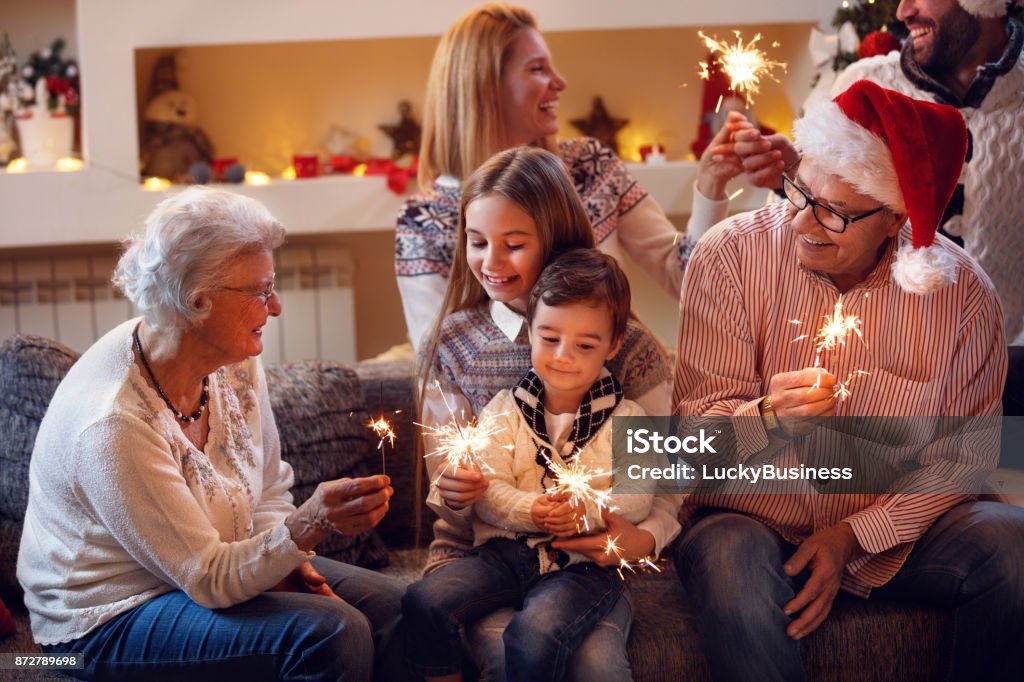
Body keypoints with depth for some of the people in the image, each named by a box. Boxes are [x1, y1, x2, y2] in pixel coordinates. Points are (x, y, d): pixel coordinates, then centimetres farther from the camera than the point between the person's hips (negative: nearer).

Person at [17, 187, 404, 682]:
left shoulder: (235, 363, -6)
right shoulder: (115, 422, -31)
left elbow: (270, 489, 8)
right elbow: (210, 580, -27)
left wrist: (282, 558, -12)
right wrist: (309, 527, -42)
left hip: (204, 567, 8)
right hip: (112, 617, -8)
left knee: (386, 603, -6)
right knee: (333, 634, -24)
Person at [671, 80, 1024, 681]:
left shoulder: (962, 291, -6)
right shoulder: (731, 255, -9)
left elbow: (966, 454, -1)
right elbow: (695, 422, -8)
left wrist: (854, 537, -13)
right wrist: (766, 417, -31)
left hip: (892, 525, 2)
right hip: (751, 517, -2)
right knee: (730, 561, -35)